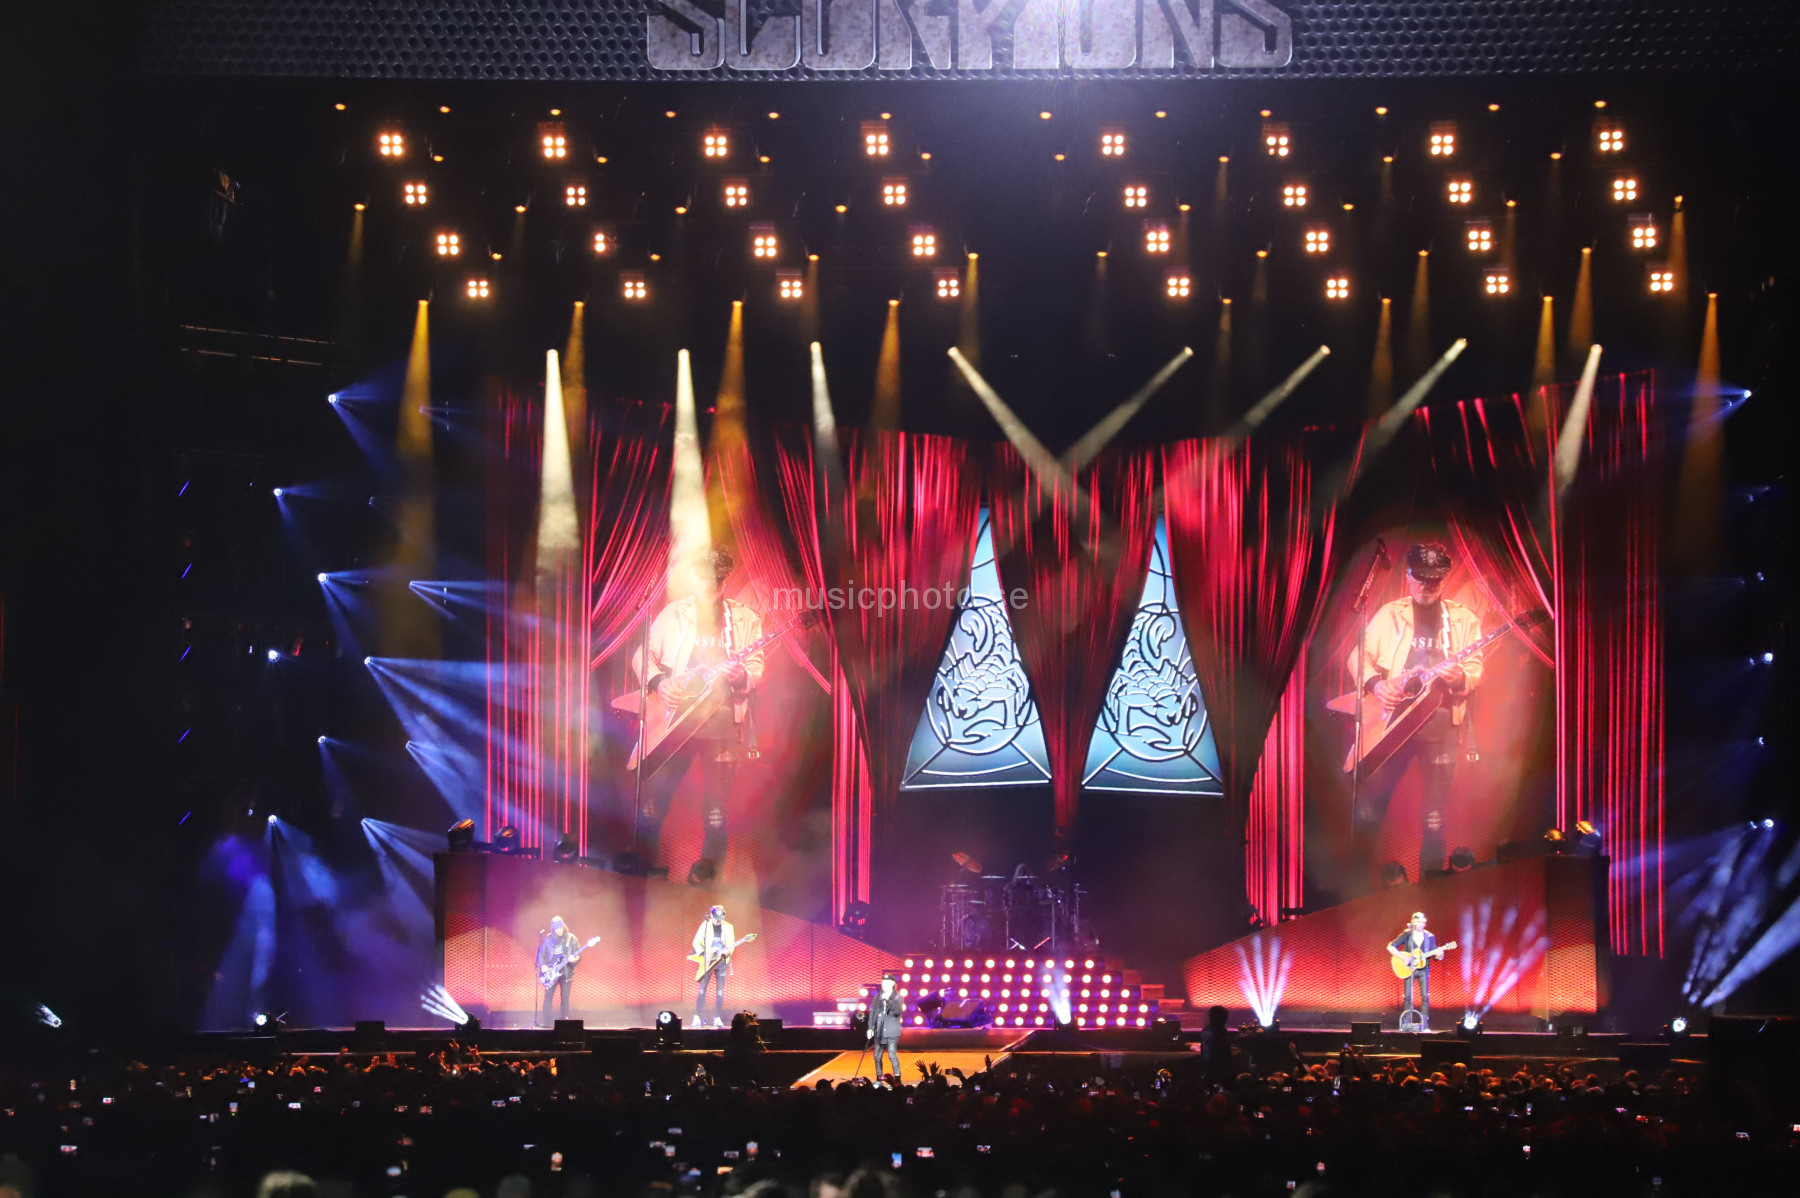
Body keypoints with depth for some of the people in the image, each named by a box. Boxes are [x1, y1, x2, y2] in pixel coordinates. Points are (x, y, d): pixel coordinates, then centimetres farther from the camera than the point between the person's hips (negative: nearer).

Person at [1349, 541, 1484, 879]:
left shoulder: (1463, 620, 9)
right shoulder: (1390, 615, 9)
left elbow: (1475, 668, 4)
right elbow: (1359, 655, 7)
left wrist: (1461, 676, -20)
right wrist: (1375, 683, -12)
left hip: (1441, 723, 0)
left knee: (1435, 811, -1)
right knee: (1370, 802, -6)